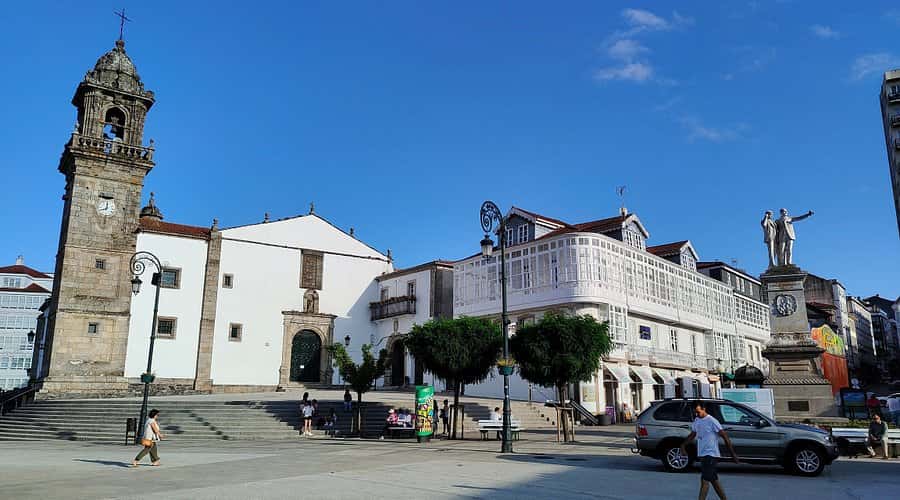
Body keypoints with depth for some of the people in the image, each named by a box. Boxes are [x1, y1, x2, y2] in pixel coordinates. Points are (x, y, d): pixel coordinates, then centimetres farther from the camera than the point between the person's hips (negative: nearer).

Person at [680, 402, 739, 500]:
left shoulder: (712, 421, -15)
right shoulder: (696, 421, 8)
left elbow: (725, 437, -13)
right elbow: (692, 435, 22)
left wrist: (733, 454, -12)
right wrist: (683, 444, 8)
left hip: (711, 454, -8)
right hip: (702, 454, 8)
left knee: (704, 480, -11)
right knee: (714, 480, 16)